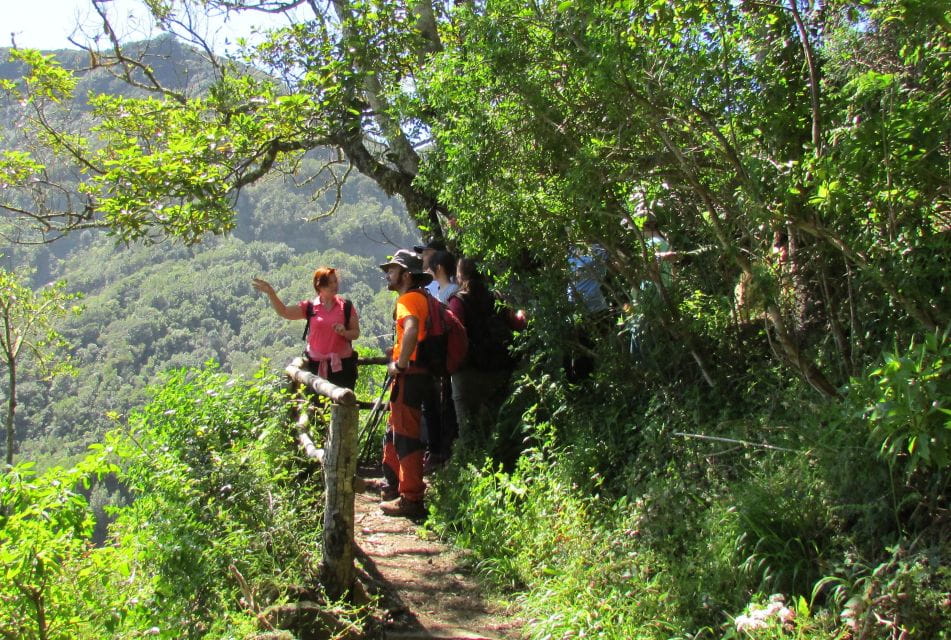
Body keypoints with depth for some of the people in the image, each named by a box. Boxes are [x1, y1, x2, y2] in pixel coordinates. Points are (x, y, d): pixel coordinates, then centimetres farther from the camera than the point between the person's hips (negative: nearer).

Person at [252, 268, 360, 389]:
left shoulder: (346, 306, -1)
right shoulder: (309, 307, 2)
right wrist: (270, 293, -13)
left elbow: (356, 333, 4)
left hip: (342, 363, -1)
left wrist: (344, 332, -18)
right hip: (316, 364, 1)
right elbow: (284, 312, -1)